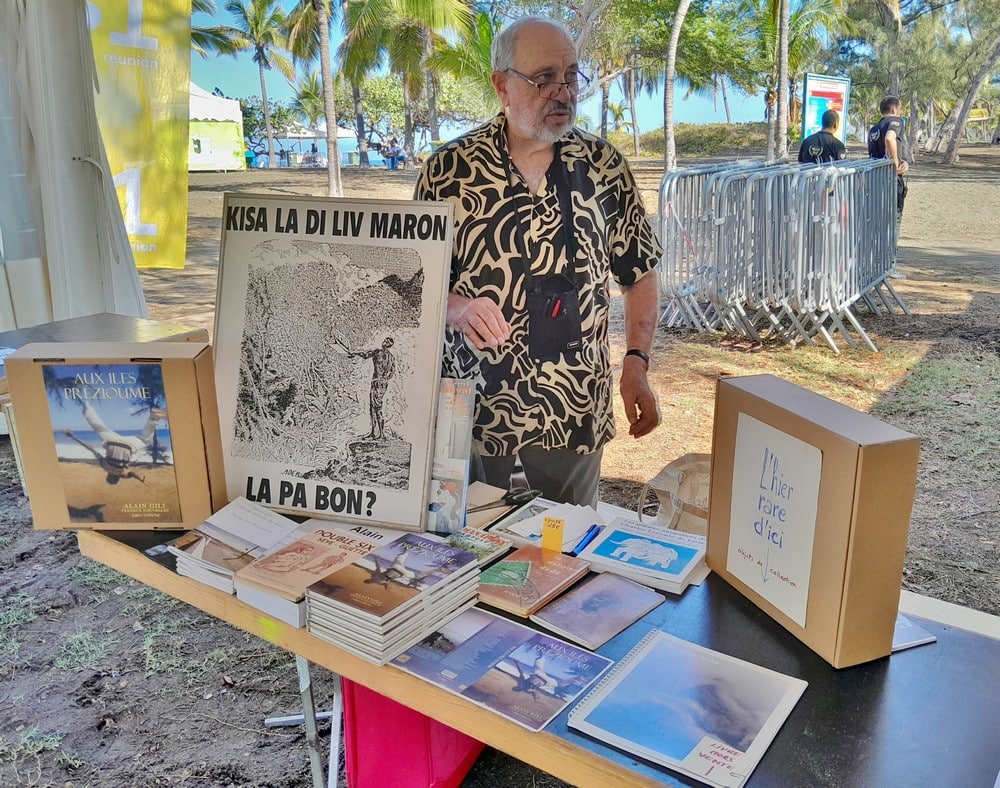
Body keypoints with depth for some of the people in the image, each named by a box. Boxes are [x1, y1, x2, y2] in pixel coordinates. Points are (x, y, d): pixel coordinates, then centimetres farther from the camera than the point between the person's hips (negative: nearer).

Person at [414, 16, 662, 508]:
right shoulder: (449, 170, -4)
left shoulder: (604, 166, 2)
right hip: (475, 405, -1)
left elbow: (639, 272, 7)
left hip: (574, 410, 2)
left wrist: (636, 364, -4)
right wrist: (455, 307, -21)